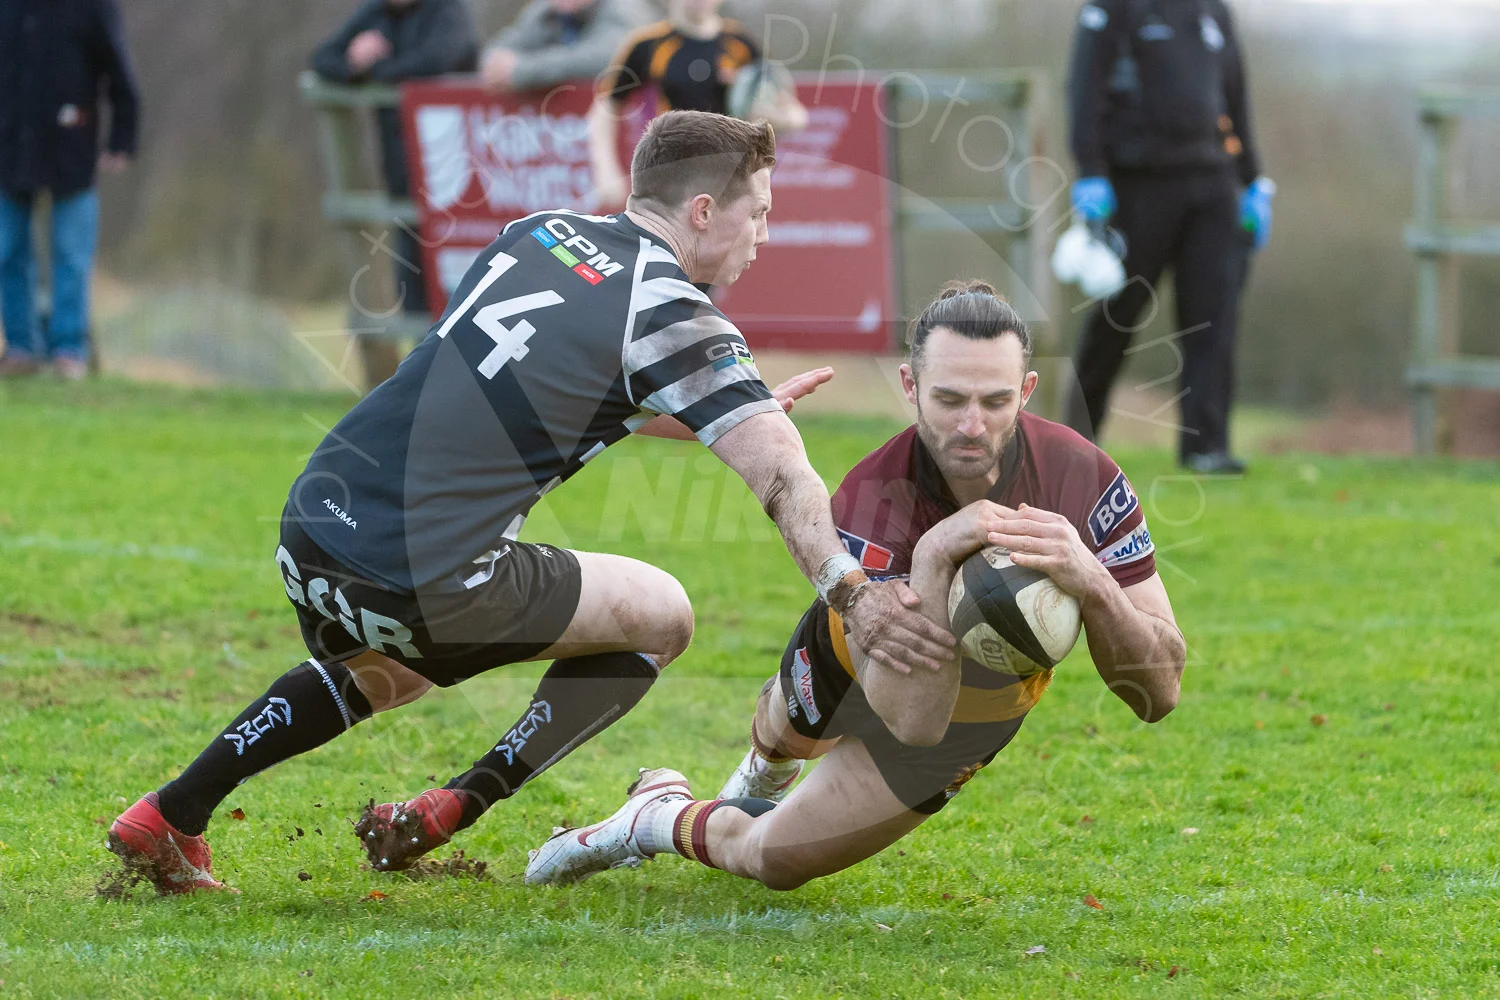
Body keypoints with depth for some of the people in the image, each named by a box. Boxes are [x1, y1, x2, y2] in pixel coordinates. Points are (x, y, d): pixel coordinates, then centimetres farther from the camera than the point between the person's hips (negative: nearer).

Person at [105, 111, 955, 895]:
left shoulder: (541, 233, 16)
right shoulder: (671, 315, -5)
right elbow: (783, 478, -16)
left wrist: (746, 409, 33)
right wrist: (852, 593, -29)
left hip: (313, 531, 8)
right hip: (429, 583, -7)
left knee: (380, 678, 39)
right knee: (661, 615, 13)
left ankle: (166, 820, 31)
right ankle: (439, 820, 11)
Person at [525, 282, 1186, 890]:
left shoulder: (1081, 476, -36)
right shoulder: (869, 502, -40)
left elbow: (1159, 693, -35)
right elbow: (909, 718, -47)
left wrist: (1091, 583, -54)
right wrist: (934, 558, -58)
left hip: (982, 709, 1)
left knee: (771, 860, 12)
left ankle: (664, 820, 45)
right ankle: (763, 777, 71)